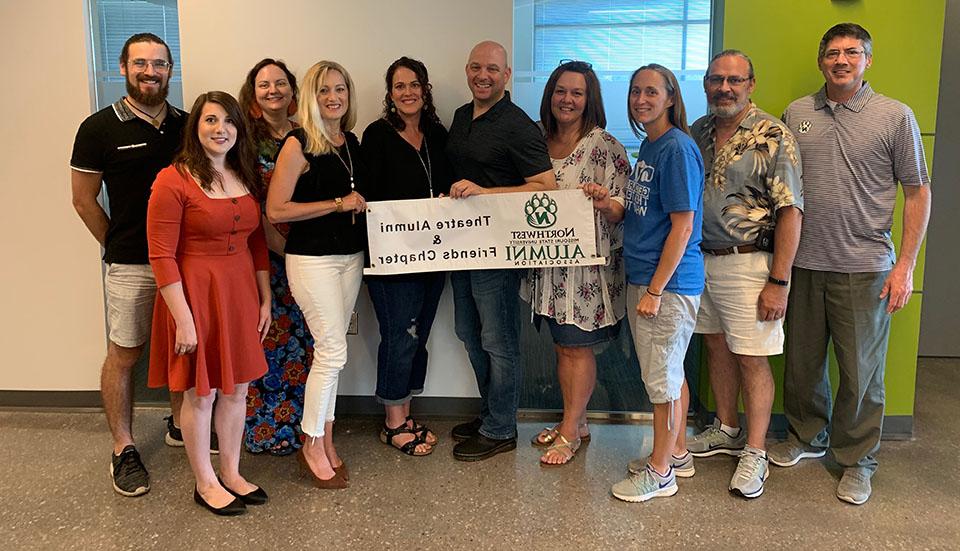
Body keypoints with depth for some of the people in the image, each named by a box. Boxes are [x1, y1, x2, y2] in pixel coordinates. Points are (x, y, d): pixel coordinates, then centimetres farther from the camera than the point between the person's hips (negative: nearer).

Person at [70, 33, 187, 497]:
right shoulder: (100, 128, -5)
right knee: (124, 354, 4)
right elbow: (84, 199, 0)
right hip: (130, 266, -3)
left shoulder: (187, 126, 5)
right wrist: (119, 246, 3)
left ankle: (180, 423, 34)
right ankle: (123, 448, 17)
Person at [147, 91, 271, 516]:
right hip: (195, 293, -6)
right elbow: (161, 256, -15)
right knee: (200, 393, 6)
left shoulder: (246, 178, 8)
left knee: (236, 387, 14)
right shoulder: (173, 181, -13)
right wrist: (183, 318, -17)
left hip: (241, 292, 6)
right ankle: (205, 484, 24)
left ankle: (231, 473, 31)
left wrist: (265, 299, 10)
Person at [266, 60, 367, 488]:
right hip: (311, 258, -7)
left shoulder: (352, 143, 9)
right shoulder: (298, 144, -11)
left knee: (330, 350, 12)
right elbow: (276, 210, -16)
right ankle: (312, 444, 11)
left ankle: (325, 439, 24)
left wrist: (361, 205, 4)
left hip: (351, 255, 7)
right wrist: (338, 204, -17)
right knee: (333, 351, -7)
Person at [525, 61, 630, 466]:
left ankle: (570, 432, 17)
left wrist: (605, 203, -32)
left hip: (588, 262, -6)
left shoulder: (605, 147, -10)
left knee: (577, 347, 3)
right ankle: (575, 422, 30)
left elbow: (624, 207, -10)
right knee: (562, 345, 14)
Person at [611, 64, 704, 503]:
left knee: (663, 378, 2)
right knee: (670, 372, 19)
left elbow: (682, 225, -19)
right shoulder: (648, 145, 13)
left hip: (669, 282, -9)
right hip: (648, 276, 9)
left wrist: (655, 290, -19)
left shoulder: (677, 148, -16)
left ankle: (660, 473, 16)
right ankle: (676, 453, 33)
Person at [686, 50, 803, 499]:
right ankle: (727, 429, 33)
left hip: (747, 264, -6)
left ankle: (754, 452, 12)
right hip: (700, 259, 6)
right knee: (717, 347, 16)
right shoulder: (697, 132, 8)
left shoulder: (773, 137, -11)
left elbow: (790, 212, -13)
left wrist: (778, 281, -17)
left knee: (752, 358, 0)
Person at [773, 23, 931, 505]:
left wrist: (905, 265, -6)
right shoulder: (796, 114, 6)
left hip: (864, 268, -3)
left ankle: (857, 460, 24)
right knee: (801, 361, 14)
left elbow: (917, 193, 0)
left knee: (862, 372, 6)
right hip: (803, 264, 3)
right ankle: (807, 437, 35)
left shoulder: (896, 117, -2)